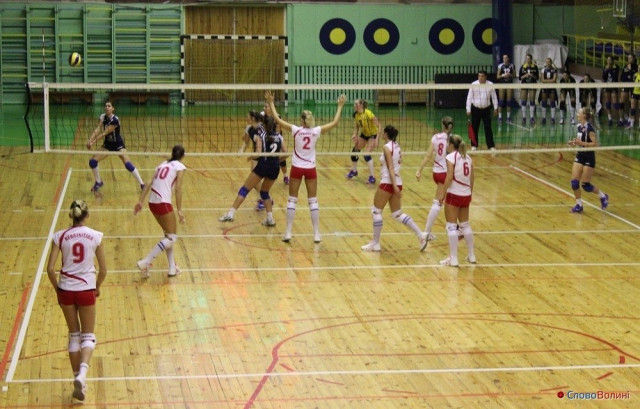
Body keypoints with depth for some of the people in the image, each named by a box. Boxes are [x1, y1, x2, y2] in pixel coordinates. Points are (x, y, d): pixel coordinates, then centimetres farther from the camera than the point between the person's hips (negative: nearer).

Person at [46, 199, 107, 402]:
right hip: (87, 289, -1)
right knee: (88, 336, 10)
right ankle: (82, 372, -15)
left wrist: (57, 288, 9)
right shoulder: (95, 236, -6)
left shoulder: (60, 236, -4)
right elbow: (103, 269, -3)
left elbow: (50, 268, -7)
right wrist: (97, 287, 15)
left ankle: (77, 378, 18)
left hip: (66, 289, 1)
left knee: (74, 335, 17)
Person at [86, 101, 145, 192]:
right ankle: (98, 182, 18)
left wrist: (93, 142, -29)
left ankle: (142, 184, -11)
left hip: (118, 144, -6)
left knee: (128, 164, -21)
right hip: (107, 144, 6)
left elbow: (105, 133, -27)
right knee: (92, 161, -5)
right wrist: (90, 140, -32)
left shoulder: (115, 120, -25)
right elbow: (97, 129, -17)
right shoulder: (103, 117, -7)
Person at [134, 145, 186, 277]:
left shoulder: (163, 164, 20)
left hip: (152, 203, 8)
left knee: (169, 235, 20)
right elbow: (178, 189, -9)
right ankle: (145, 262, -11)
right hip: (163, 203, -8)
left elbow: (149, 183, 12)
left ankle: (172, 268, 20)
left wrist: (140, 201, 10)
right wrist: (179, 210, -9)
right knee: (172, 237, 0)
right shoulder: (180, 167, 1)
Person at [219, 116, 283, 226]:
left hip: (263, 166, -4)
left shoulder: (261, 137, -2)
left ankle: (230, 214, -6)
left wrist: (250, 157, 5)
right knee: (264, 192, 23)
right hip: (275, 168, 4)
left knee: (245, 189, 1)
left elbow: (258, 154, -13)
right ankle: (270, 218, 10)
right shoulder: (279, 137, 9)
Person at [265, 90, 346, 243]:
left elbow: (278, 119, -7)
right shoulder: (316, 131, -9)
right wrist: (340, 106, 10)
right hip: (310, 169, 1)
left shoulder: (296, 130, -11)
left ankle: (288, 233, 3)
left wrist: (271, 103, 2)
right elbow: (334, 123, 1)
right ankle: (316, 234, 5)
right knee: (313, 201, 7)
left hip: (296, 168, -1)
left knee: (292, 200, 7)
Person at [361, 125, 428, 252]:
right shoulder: (396, 146, 11)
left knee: (376, 211, 4)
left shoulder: (387, 147, -13)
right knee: (398, 214, 13)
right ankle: (421, 235, 5)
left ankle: (375, 244, 8)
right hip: (397, 182, 8)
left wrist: (394, 186, -23)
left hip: (388, 183, -8)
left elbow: (391, 167, -19)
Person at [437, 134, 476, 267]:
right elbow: (472, 178, 12)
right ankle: (471, 256, 24)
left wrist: (442, 194, -12)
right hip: (466, 195, 7)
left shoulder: (451, 157, -11)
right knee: (465, 224, 18)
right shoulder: (467, 157, 9)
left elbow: (449, 178, -17)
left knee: (451, 226, 0)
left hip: (454, 195, -6)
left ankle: (453, 259, -1)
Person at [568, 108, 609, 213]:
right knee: (574, 182, -2)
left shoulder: (589, 128, -20)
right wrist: (574, 142, 2)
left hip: (589, 158, -7)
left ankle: (603, 196, 23)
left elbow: (595, 144, -22)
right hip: (580, 156, 7)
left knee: (585, 185, -1)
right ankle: (579, 205, 10)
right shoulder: (579, 126, 5)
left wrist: (581, 143, -27)